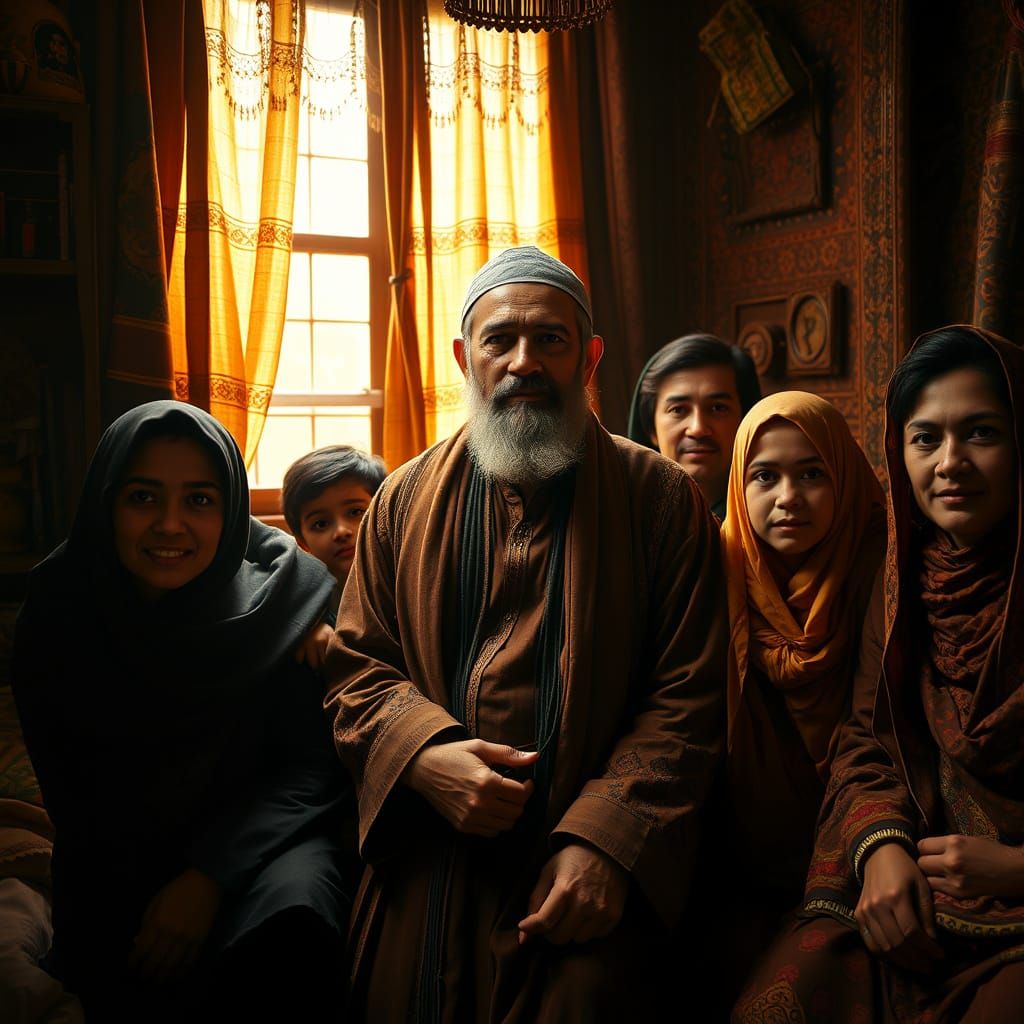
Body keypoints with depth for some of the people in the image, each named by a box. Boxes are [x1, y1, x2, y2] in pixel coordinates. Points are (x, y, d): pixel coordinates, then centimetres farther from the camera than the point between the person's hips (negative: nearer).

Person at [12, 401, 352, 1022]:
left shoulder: (289, 594, -12)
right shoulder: (57, 615, -5)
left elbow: (312, 767, -11)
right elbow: (67, 791, 3)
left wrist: (210, 876, -22)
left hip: (258, 839, -1)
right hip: (118, 872, 2)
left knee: (293, 919, -32)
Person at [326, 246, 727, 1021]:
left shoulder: (663, 500, 2)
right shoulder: (406, 499, 10)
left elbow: (689, 695, -3)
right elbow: (356, 666, 11)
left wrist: (607, 841, -14)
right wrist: (424, 754, -9)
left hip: (588, 869, -2)